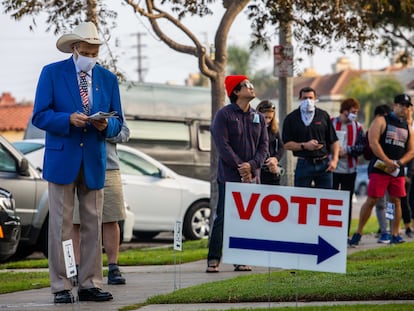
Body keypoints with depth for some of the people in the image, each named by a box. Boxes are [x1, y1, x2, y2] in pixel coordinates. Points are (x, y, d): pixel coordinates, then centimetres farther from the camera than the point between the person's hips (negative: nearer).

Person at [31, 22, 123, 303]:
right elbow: (40, 116, -4)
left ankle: (90, 285, 10)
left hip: (94, 162, 3)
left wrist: (106, 125, -12)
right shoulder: (52, 73, 1)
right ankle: (61, 287, -1)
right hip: (62, 159, -3)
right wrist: (69, 119, -20)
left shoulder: (108, 79, 11)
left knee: (93, 225, 4)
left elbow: (118, 122, 11)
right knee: (61, 225, -4)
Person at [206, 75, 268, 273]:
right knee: (223, 218, -7)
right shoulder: (224, 115, -3)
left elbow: (263, 145, 8)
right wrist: (240, 167, -14)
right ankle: (213, 260, -4)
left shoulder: (258, 117, 13)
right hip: (229, 177, -5)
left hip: (252, 176, 5)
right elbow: (222, 145, -10)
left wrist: (252, 165, -10)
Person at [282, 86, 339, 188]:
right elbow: (287, 144, 0)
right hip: (303, 164, -1)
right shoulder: (291, 118, 3)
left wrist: (334, 159, -4)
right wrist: (304, 146, -14)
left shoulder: (324, 116, 7)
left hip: (323, 164, 1)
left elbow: (333, 141, 9)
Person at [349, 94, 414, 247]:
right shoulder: (381, 121, 0)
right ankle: (358, 233, -1)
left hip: (398, 171, 5)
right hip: (379, 169, -5)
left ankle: (395, 234, 10)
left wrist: (399, 162, -5)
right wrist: (387, 161, -16)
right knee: (371, 200, -7)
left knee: (396, 201, 4)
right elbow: (373, 142, -11)